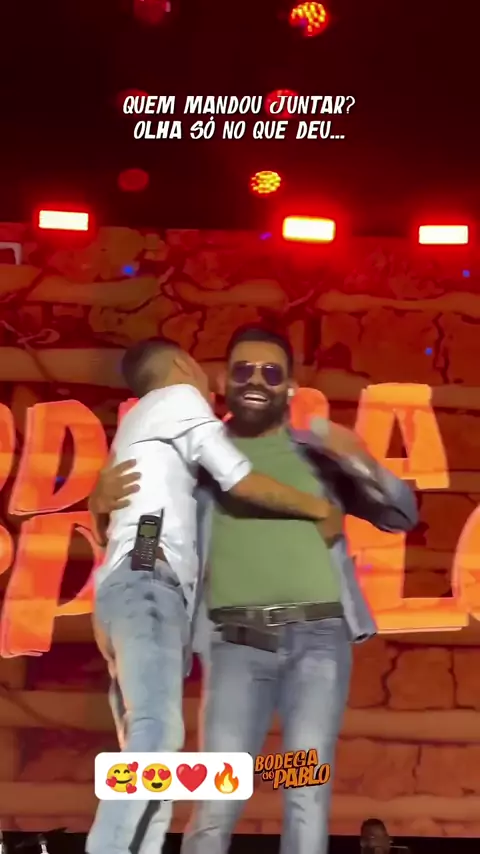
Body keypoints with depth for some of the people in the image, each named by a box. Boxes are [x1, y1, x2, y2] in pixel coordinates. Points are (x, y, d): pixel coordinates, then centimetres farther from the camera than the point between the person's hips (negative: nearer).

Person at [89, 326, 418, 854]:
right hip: (237, 642, 0)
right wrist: (103, 501, -8)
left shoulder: (319, 450, 15)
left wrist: (364, 465, -5)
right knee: (217, 804, -5)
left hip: (319, 637, 1)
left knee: (307, 798, -5)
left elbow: (403, 515, 14)